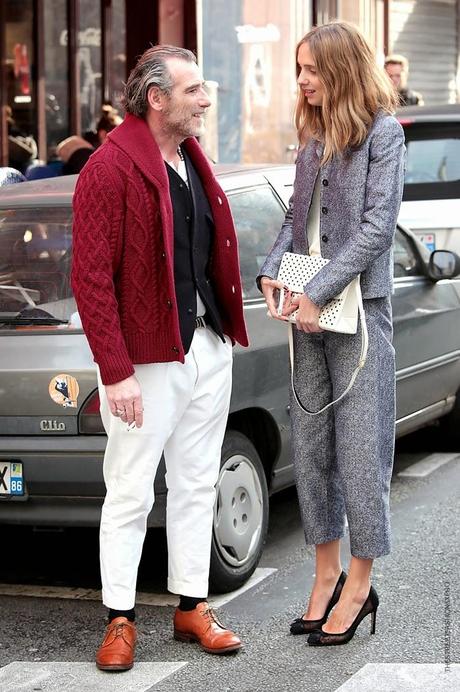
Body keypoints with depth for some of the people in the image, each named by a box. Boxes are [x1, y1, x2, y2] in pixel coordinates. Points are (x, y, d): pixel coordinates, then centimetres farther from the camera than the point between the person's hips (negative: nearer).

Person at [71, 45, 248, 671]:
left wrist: (227, 329, 5)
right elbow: (91, 278, -16)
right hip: (148, 359, -7)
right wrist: (116, 372, -19)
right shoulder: (110, 168, -13)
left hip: (209, 349, 7)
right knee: (131, 494, 2)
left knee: (197, 485, 14)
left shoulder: (194, 161, 11)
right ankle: (120, 619, 13)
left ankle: (192, 606, 25)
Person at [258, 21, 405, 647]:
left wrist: (319, 293, -18)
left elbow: (377, 225, -14)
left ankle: (360, 585, 8)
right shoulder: (312, 137, 13)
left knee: (360, 447, -1)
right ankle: (327, 572, 19)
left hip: (358, 309, -7)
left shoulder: (383, 132, -7)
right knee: (311, 444, 9)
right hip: (308, 312, 7)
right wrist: (271, 272, -1)